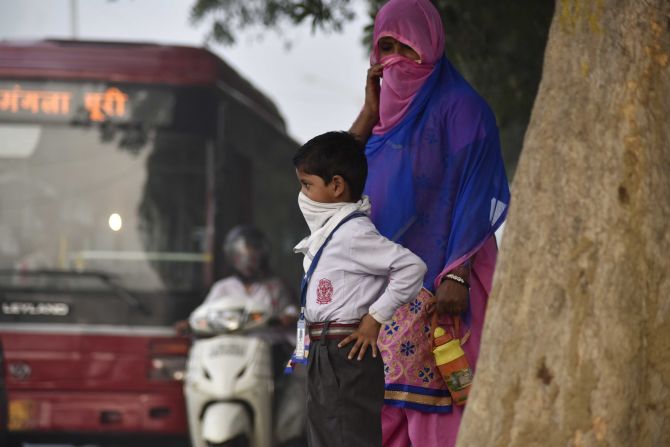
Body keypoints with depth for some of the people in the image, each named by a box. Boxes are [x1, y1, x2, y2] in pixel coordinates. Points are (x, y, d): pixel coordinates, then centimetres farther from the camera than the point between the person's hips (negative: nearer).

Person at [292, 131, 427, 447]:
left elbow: (411, 267, -23)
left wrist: (375, 317, -17)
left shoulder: (353, 233, -16)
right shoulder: (328, 229, 13)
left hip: (349, 351, -10)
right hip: (324, 354, 10)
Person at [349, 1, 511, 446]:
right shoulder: (389, 111, 18)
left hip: (435, 284, -7)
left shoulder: (460, 108, -4)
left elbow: (474, 197, -10)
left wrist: (456, 277, -19)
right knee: (384, 408, 3)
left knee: (431, 399, -11)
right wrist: (371, 109, 3)